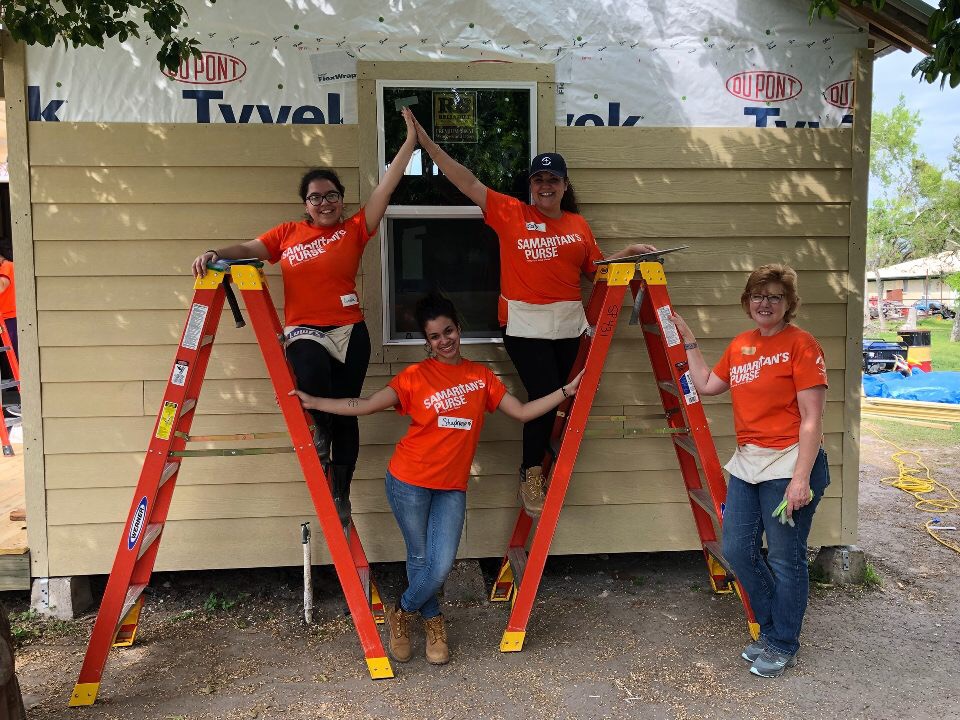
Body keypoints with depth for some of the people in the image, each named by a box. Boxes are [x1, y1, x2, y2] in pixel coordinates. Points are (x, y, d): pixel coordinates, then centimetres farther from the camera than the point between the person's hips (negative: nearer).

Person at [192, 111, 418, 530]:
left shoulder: (354, 230, 4)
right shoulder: (287, 234, 10)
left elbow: (386, 187, 2)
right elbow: (249, 249, 9)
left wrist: (410, 142, 0)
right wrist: (216, 254, -11)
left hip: (349, 330, 0)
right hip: (303, 330, 0)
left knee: (345, 412, 4)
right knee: (312, 373, -33)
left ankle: (341, 494, 18)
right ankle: (319, 432, 1)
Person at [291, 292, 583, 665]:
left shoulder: (481, 376, 7)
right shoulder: (416, 376, -2)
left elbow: (522, 412, 5)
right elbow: (366, 405, -6)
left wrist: (565, 391, 1)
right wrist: (313, 402, -12)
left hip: (452, 487, 2)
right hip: (409, 481, -2)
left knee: (441, 566, -3)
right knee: (421, 559, 7)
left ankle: (402, 612, 27)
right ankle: (433, 621, 35)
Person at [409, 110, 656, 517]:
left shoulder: (578, 225, 12)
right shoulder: (510, 213, 1)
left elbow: (595, 268, 20)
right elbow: (469, 184, -2)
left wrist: (629, 252, 9)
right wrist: (428, 143, -6)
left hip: (568, 323, 4)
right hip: (525, 324, -4)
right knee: (545, 396, -8)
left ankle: (535, 471, 23)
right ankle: (530, 476, 12)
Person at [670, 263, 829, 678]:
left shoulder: (801, 344, -10)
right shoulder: (739, 346, 11)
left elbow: (811, 419, -14)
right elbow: (706, 385, 23)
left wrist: (801, 478, -19)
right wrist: (687, 340, 23)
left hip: (790, 463, -7)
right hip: (747, 463, 7)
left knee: (784, 558, 4)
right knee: (736, 550, 11)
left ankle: (783, 647, 23)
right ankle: (772, 628, 32)